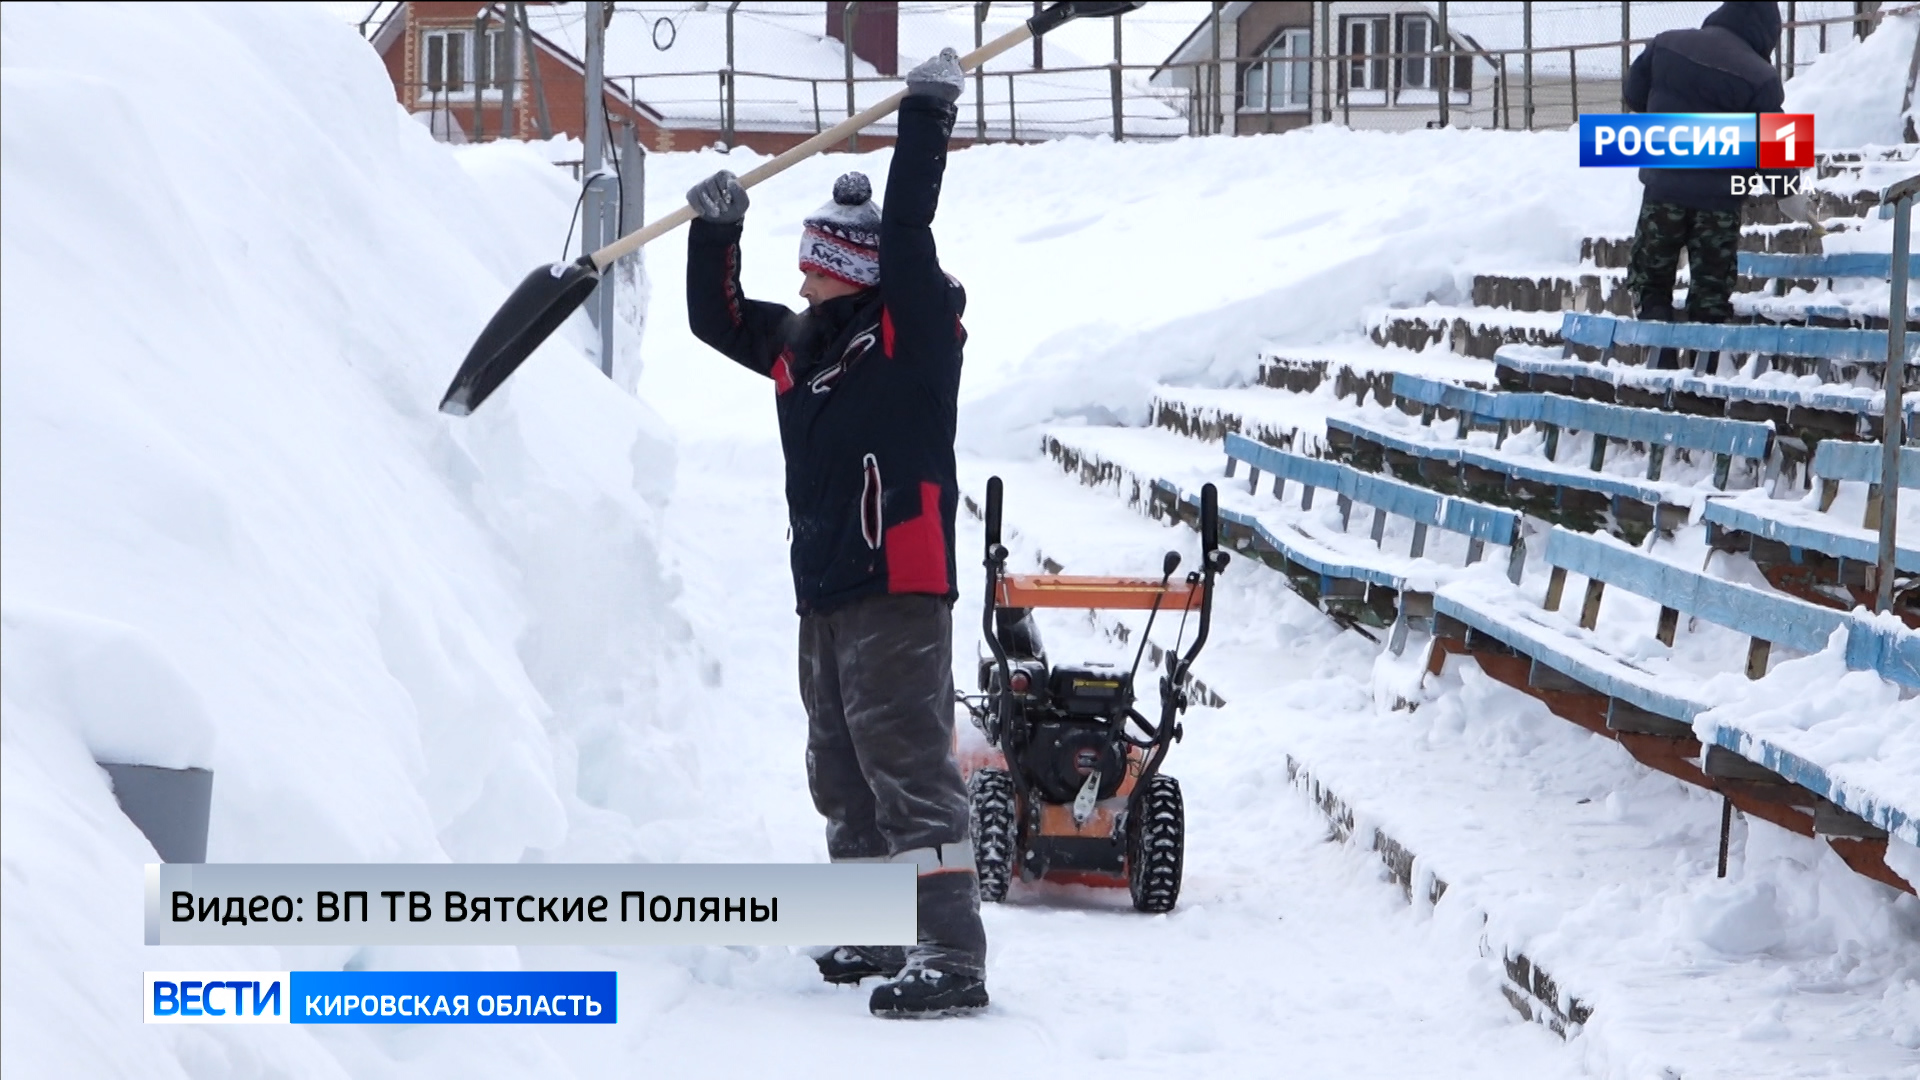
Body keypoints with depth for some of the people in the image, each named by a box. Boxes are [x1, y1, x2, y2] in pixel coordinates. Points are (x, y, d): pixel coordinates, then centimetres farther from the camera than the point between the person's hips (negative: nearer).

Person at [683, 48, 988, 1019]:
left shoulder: (910, 334, -6)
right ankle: (874, 938, 27)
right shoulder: (797, 346, 15)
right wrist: (715, 230, 10)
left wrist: (926, 117, -20)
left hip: (899, 590, -9)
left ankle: (950, 960, -17)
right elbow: (717, 319, 25)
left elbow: (908, 231, -19)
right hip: (823, 598, 9)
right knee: (843, 781, 15)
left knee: (909, 772, -14)